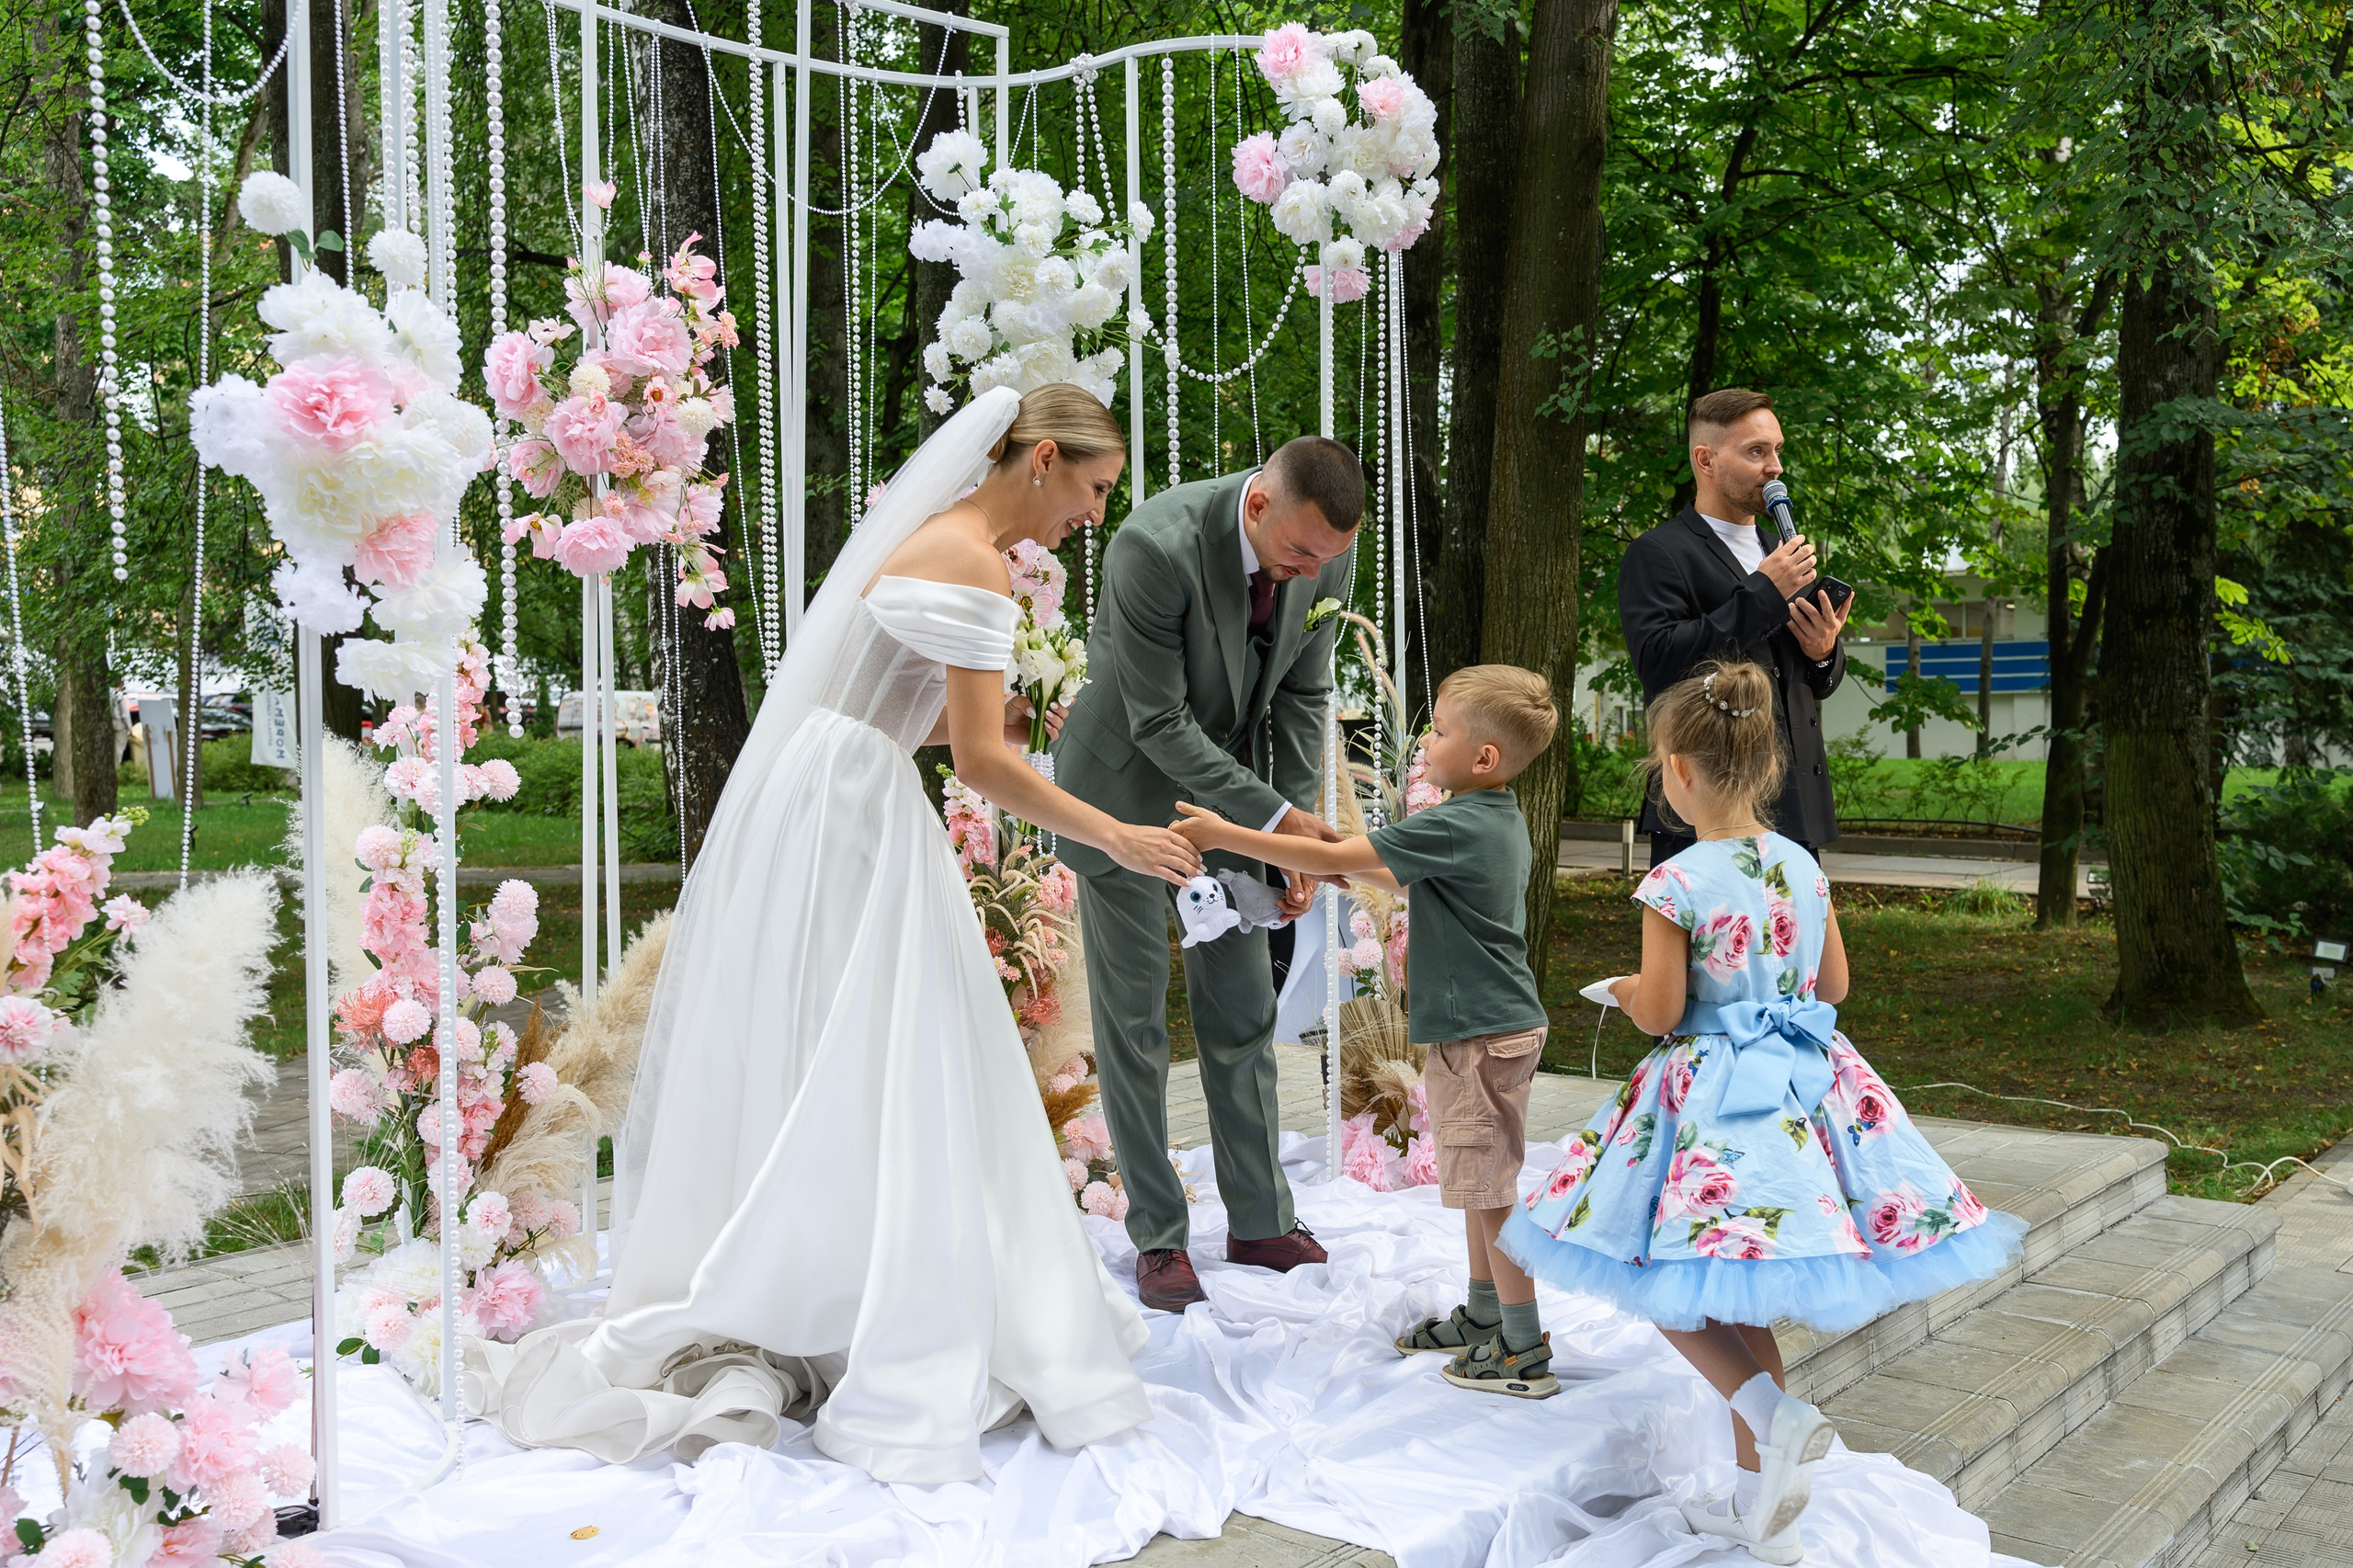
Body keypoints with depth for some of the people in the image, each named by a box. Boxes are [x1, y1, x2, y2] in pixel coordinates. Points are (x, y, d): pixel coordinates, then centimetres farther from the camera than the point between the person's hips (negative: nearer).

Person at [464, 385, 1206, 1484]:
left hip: (841, 808, 10)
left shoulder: (943, 539, 15)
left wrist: (983, 724, 8)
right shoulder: (970, 561, -16)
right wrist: (1116, 838, -13)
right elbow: (981, 763, -20)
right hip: (840, 825, -10)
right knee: (859, 1087, -4)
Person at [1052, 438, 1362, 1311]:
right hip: (1130, 786, -5)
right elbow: (1159, 722, -26)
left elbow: (1302, 695, -1)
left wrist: (1302, 836, -5)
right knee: (1133, 1019, 1)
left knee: (1243, 1014, 9)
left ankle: (1261, 1222, 22)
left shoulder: (1324, 555, -12)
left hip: (1229, 781, 5)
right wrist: (1275, 817, -27)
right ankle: (1158, 1238, 13)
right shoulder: (1156, 548, -31)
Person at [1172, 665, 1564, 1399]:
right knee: (1480, 1181, 20)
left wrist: (1224, 835, -21)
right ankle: (1483, 1316, 33)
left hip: (1480, 1035, -10)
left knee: (1490, 1186, -2)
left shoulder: (1454, 828, -21)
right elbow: (1406, 876, 25)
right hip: (1494, 1026, 10)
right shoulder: (1498, 820, 9)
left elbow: (1331, 858, -24)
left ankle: (1525, 1351, 6)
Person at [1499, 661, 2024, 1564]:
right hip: (1802, 1083, 7)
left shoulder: (1674, 885, -16)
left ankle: (1774, 1415, -15)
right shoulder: (1803, 866, 3)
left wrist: (1626, 991, 8)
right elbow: (1834, 985, 11)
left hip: (1713, 1095, -7)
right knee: (1737, 1298, 16)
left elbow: (1659, 1012, -13)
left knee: (1668, 1286, 7)